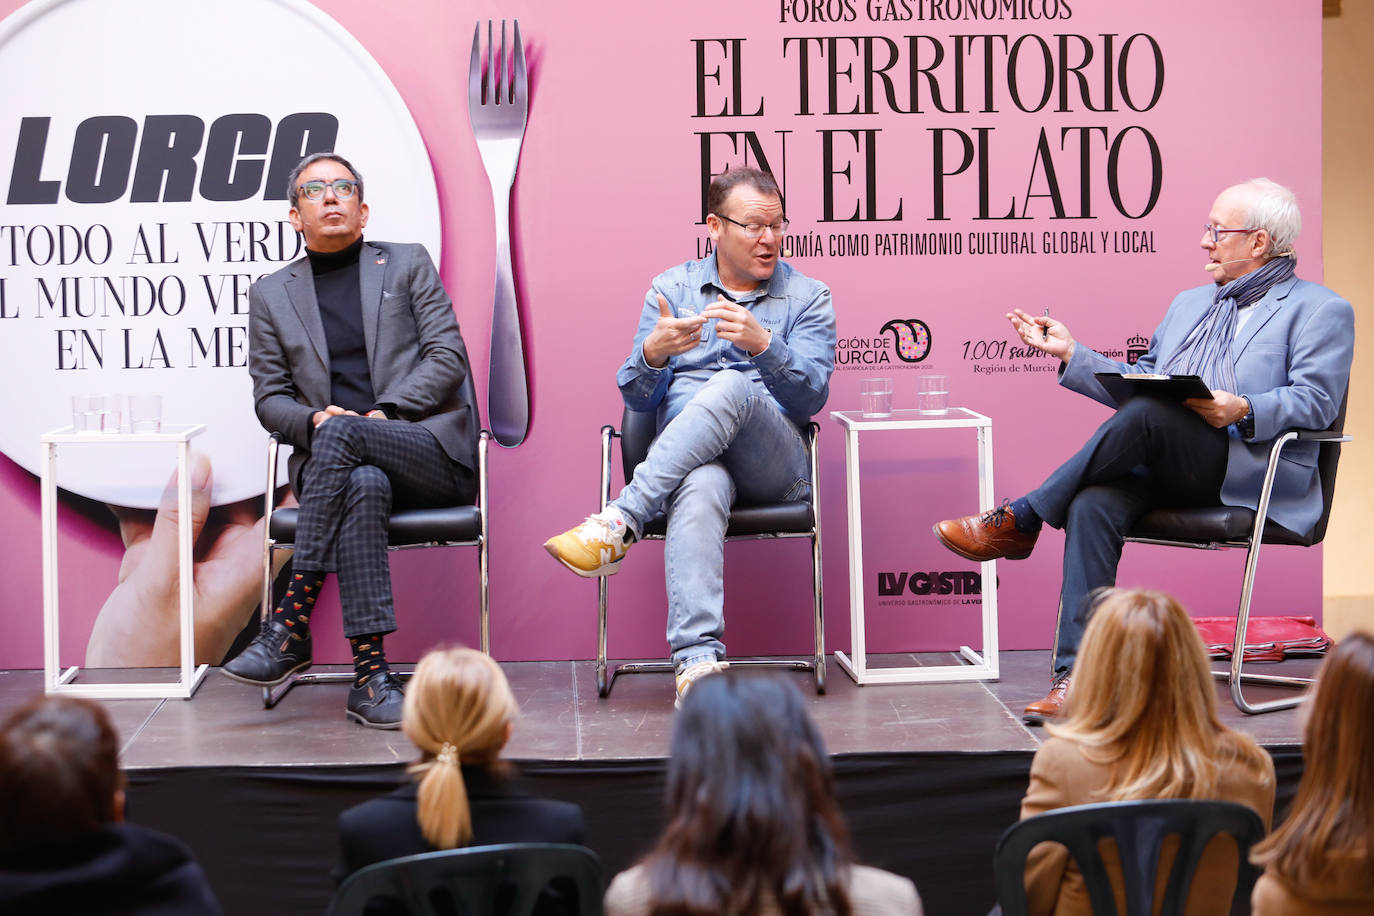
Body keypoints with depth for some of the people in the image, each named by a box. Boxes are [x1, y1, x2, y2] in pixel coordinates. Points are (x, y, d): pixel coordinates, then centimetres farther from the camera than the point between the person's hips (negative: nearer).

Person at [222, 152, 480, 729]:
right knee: (364, 486, -37)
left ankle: (290, 626, -32)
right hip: (338, 463, 1)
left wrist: (383, 413, -11)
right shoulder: (270, 295, 19)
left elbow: (448, 357, 4)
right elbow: (270, 398, 14)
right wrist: (311, 419, -10)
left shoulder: (408, 264, 15)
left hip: (431, 449, -1)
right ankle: (370, 675, -40)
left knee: (342, 432, -34)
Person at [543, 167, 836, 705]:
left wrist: (763, 345, -21)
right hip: (688, 459, 0)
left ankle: (619, 523, -37)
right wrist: (652, 354, -15)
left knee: (732, 387, -35)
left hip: (774, 466, 0)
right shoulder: (671, 288, 17)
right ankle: (697, 659, -53)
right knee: (699, 491, -39)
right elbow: (638, 399, 9)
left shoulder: (808, 297, 13)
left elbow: (810, 397, -1)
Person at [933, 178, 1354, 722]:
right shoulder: (1189, 304, 30)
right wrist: (1070, 353, 18)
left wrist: (1242, 411, -21)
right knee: (1093, 506, -28)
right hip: (1166, 472, 6)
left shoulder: (1321, 310, 8)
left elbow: (1315, 403, -5)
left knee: (1149, 413, -33)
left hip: (1256, 473, -5)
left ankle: (1022, 520, -21)